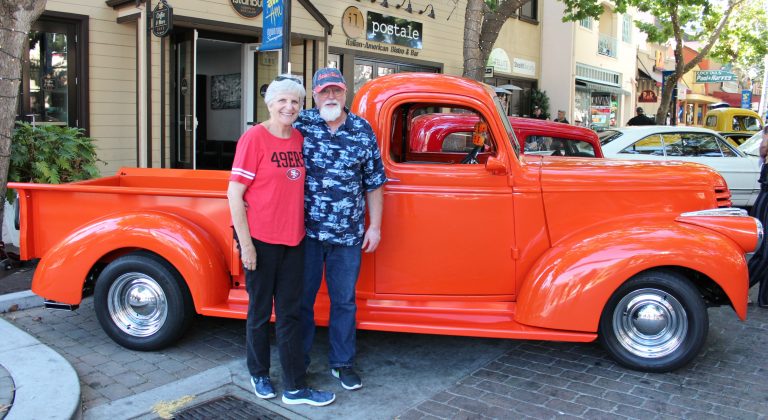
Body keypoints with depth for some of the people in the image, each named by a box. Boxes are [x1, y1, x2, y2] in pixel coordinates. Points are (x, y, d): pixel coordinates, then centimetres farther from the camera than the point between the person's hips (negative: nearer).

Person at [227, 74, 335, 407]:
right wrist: (245, 243, -14)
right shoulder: (254, 138, -10)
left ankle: (295, 388, 18)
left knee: (290, 313, 9)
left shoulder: (300, 138, 7)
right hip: (261, 241, -5)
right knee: (260, 311, 10)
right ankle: (259, 374, 32)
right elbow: (234, 193, -11)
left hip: (293, 241, 5)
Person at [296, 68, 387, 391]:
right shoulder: (301, 124, -1)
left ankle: (342, 363, 29)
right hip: (306, 230, -1)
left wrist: (374, 226, 5)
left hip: (348, 233, 1)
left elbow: (374, 182, 8)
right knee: (302, 299, 11)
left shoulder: (363, 131, 3)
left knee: (344, 301, 12)